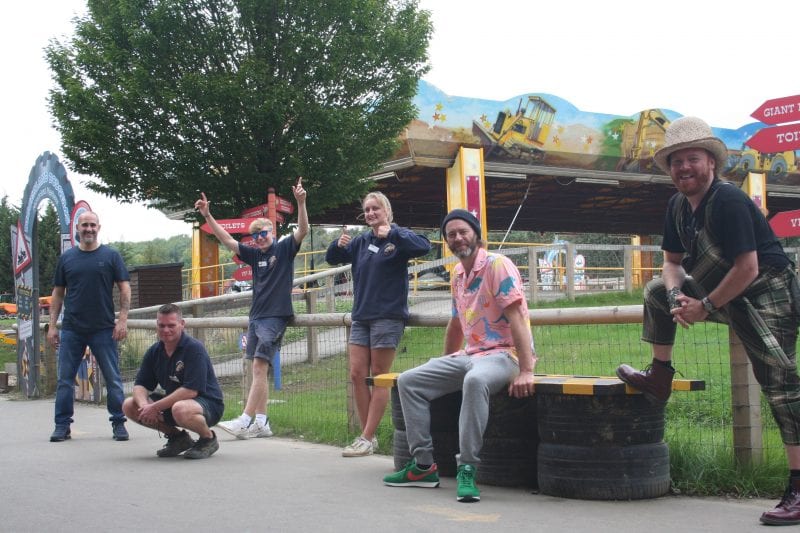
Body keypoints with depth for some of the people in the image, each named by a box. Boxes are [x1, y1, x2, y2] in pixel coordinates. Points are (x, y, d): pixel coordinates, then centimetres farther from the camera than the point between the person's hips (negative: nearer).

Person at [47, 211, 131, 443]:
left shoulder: (111, 256, 3)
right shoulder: (66, 258, 9)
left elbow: (125, 289, 1)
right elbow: (58, 293, 12)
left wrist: (122, 320, -8)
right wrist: (52, 325, 6)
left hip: (103, 329, -2)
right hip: (71, 330, 2)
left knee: (113, 379, 2)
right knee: (65, 380, 4)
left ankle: (118, 423, 10)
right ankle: (62, 425, 12)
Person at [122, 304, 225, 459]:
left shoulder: (194, 348, -19)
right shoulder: (154, 352, 3)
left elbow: (190, 390, -27)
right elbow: (140, 385, 3)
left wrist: (155, 407, -25)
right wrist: (144, 405, -21)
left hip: (207, 402, -8)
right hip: (173, 402, 8)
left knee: (180, 410, -41)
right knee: (129, 406, -4)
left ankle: (208, 438, -8)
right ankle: (177, 437, 10)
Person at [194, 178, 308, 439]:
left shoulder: (284, 249, -1)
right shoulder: (254, 254, 13)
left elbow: (303, 231, -16)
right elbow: (226, 239, 11)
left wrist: (301, 203, -31)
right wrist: (207, 216, 2)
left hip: (276, 317, -7)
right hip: (256, 317, 7)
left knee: (259, 368, -13)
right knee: (259, 371, 6)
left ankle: (245, 420, -17)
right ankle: (262, 423, 9)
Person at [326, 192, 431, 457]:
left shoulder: (398, 236, -4)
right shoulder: (361, 241, 13)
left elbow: (423, 246, -22)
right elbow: (332, 259, 20)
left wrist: (391, 234, -26)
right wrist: (338, 245, -2)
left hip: (388, 316, -6)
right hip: (361, 316, 6)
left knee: (379, 377, -1)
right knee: (357, 375, 3)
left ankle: (368, 438, 2)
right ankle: (367, 435, 11)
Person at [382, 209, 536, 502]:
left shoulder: (497, 264, -12)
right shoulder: (457, 274, 13)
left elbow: (517, 317, -21)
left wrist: (526, 371, -28)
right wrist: (445, 367, 28)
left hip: (504, 353, -8)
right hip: (469, 355, 9)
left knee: (475, 380, -41)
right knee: (408, 381, -2)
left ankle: (467, 469, -34)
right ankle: (423, 466, -3)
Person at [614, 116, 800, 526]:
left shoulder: (728, 201, -23)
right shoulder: (678, 206, 5)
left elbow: (747, 269, -26)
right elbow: (673, 261, 12)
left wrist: (704, 306, -17)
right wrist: (677, 297, -10)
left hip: (766, 297, -9)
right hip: (724, 292, 9)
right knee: (659, 292, 18)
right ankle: (659, 380, 26)